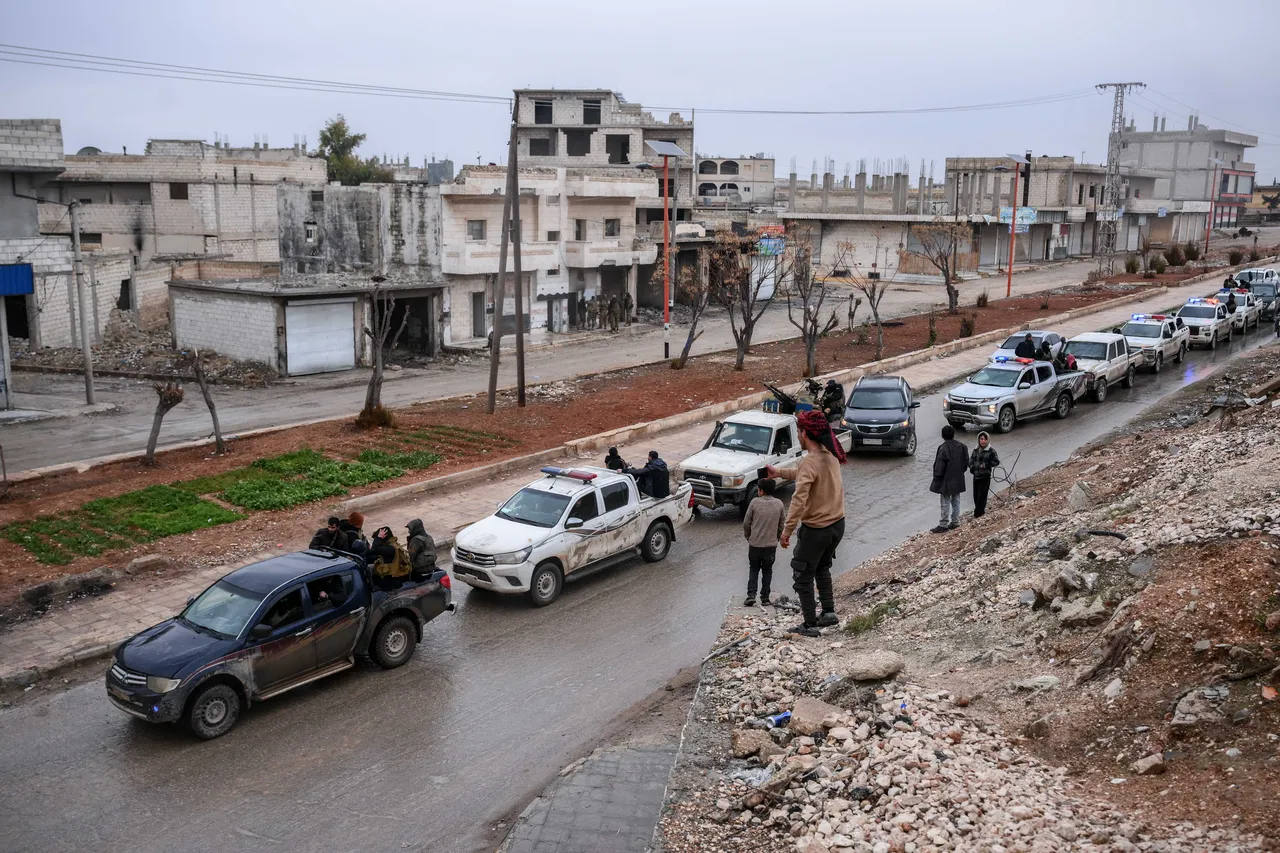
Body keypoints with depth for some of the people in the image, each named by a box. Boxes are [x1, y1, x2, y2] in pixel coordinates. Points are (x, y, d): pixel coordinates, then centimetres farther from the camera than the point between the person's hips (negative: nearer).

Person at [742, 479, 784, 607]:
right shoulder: (779, 504, -3)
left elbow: (746, 523, -3)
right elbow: (781, 525, 4)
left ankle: (751, 595, 2)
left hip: (755, 544, -1)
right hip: (771, 544, 2)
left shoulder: (755, 503, -10)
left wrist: (748, 537, 14)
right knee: (767, 570, 15)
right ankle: (765, 597, 14)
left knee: (753, 569, 13)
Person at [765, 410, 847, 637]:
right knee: (822, 568, 29)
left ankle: (810, 625, 15)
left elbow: (799, 501, -32)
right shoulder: (831, 454, 1)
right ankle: (829, 612, 30)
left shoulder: (810, 462, -25)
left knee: (803, 578, 8)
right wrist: (780, 472, 24)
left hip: (815, 529, -8)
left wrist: (787, 531, -26)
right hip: (837, 524, 8)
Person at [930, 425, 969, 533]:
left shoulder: (943, 448, -20)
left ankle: (943, 525, 1)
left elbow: (939, 466, -18)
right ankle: (955, 522, 22)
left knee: (945, 502, -2)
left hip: (946, 480, -7)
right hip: (958, 479, 7)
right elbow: (966, 462, 10)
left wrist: (937, 478, -8)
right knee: (956, 500, 15)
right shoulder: (961, 447, 2)